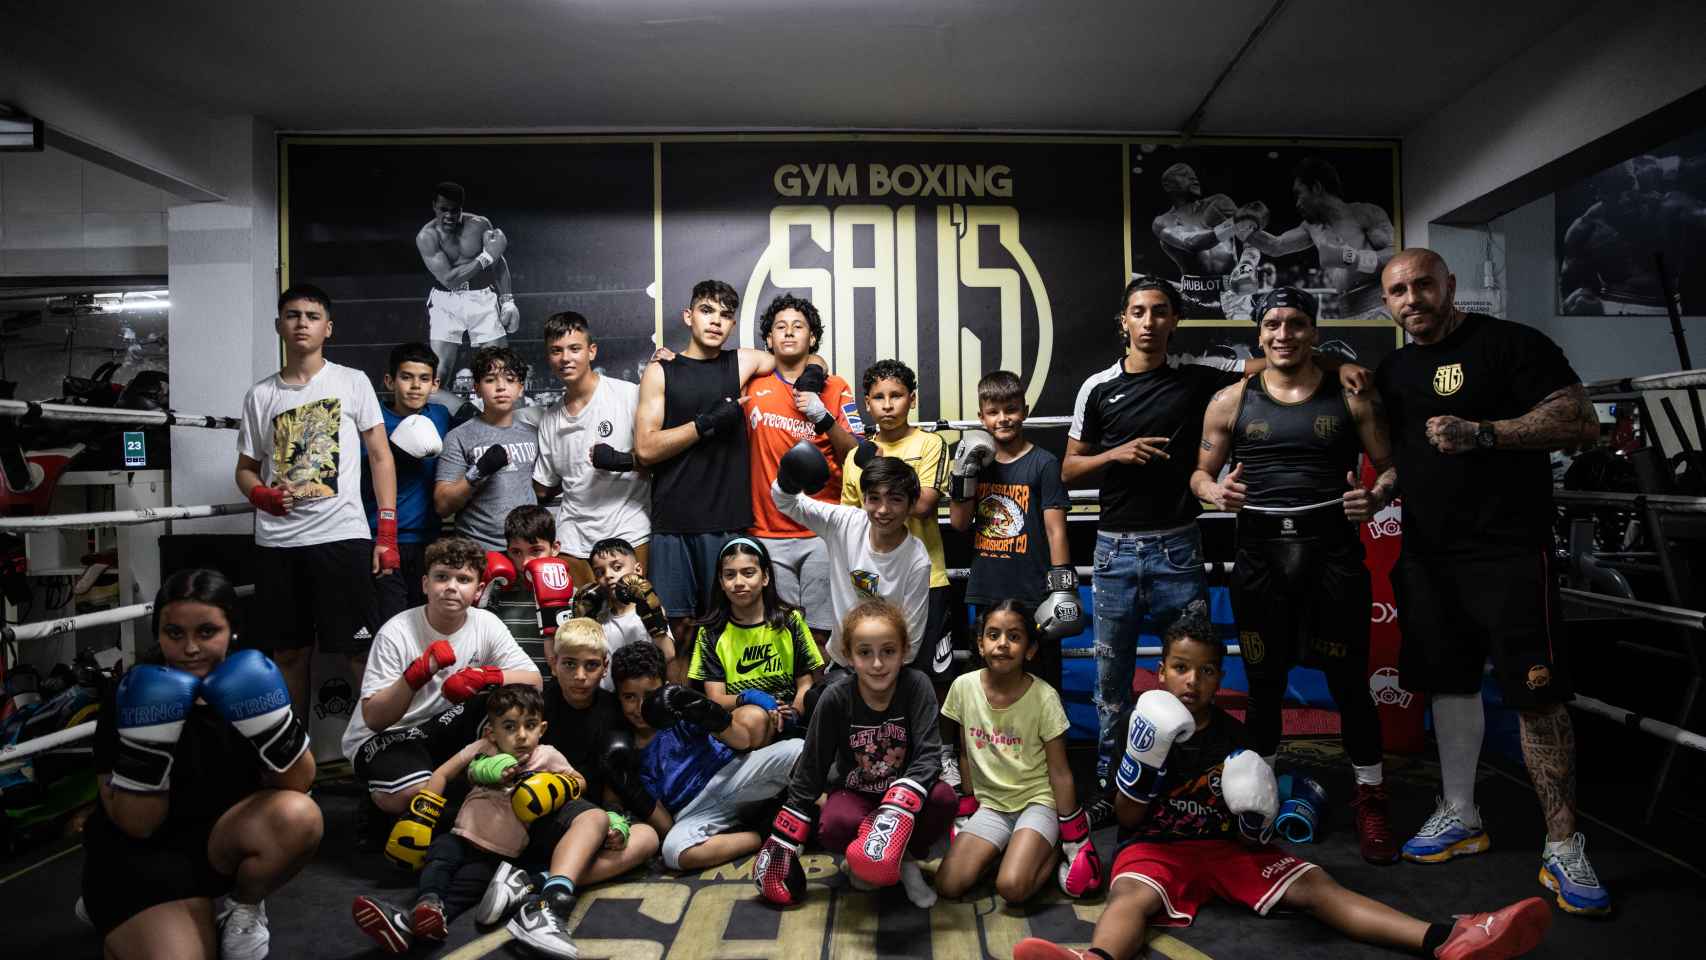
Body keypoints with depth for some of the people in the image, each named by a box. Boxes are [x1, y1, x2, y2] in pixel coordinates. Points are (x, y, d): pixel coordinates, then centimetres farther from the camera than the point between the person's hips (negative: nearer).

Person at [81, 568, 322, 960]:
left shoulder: (251, 678, -8)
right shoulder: (130, 696, -15)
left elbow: (298, 784, -11)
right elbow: (137, 824, -16)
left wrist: (269, 719, -28)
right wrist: (148, 739, -30)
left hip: (227, 837, 2)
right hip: (141, 858, -2)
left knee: (300, 817, -28)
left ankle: (243, 908, 1)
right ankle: (121, 918, 10)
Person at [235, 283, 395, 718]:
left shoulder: (353, 382, 4)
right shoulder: (260, 395, 11)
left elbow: (380, 457, 3)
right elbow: (246, 468, 18)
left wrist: (387, 532, -4)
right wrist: (260, 495, -7)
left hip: (342, 536, -3)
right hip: (277, 541, 3)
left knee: (361, 651, -3)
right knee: (288, 652, 10)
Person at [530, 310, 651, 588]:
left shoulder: (628, 394, -4)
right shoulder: (549, 419, 13)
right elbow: (543, 489, 18)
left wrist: (621, 461, -17)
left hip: (627, 533, -4)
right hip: (573, 538, 4)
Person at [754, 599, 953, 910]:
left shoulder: (916, 686, -19)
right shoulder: (836, 698, -18)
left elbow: (928, 754, -26)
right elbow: (811, 770, -9)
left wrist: (896, 813, -44)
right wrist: (782, 846, -8)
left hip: (904, 790, 1)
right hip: (854, 792, 0)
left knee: (944, 799, -32)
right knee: (835, 827, -35)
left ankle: (904, 857, -3)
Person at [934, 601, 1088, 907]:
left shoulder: (1044, 697, -16)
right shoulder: (964, 687, -7)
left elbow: (1060, 773, -8)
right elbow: (965, 755, 7)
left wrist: (1076, 838, -6)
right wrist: (966, 812, 11)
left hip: (1036, 801, -4)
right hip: (990, 804, 4)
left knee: (1011, 887, -26)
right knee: (948, 885, -14)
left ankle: (1052, 850, 4)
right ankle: (1010, 848, 9)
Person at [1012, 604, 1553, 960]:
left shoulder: (1233, 737, 5)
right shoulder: (1148, 732, -1)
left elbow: (1249, 832, 12)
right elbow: (1128, 819, -4)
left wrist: (1256, 825, -14)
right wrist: (1145, 764, -21)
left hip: (1227, 846, 4)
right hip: (1155, 846, -4)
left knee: (1314, 885, -18)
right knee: (1131, 896, -38)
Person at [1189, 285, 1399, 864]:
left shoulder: (1352, 397, 4)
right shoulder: (1231, 401, 6)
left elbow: (1390, 466, 6)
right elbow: (1201, 473, 12)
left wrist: (1377, 497, -15)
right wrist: (1215, 492, -10)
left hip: (1333, 554, -1)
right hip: (1260, 558, 1)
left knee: (1349, 681, 5)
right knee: (1263, 683, 12)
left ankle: (1370, 801, 22)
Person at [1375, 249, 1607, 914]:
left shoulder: (1509, 343, -6)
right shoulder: (1392, 371, 14)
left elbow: (1582, 422, -14)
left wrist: (1482, 433, -26)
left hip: (1508, 553, -6)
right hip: (1427, 556, 6)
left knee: (1537, 695, -6)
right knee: (1450, 682, 13)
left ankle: (1564, 848, 5)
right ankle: (1459, 816, 27)